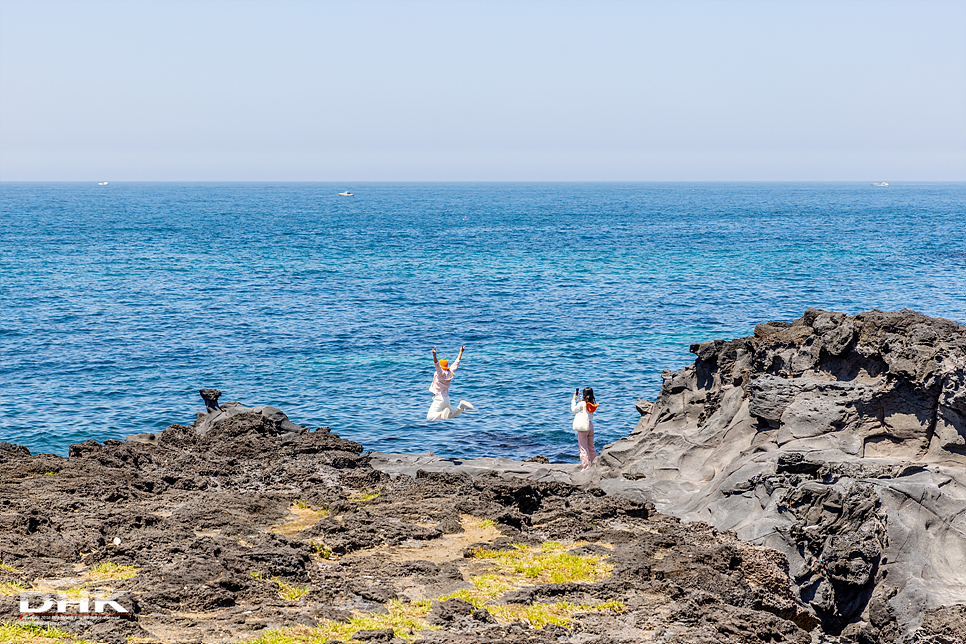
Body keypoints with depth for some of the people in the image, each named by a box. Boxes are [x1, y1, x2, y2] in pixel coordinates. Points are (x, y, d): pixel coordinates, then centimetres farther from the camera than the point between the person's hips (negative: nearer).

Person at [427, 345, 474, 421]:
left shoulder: (441, 373, -17)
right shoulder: (450, 372, 4)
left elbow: (436, 364, -35)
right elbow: (456, 363, 16)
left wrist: (434, 355, -51)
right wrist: (461, 352, 27)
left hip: (439, 398, -8)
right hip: (446, 398, 8)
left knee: (429, 417, -14)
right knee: (450, 415, 27)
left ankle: (442, 414, -37)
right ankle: (461, 407, 3)